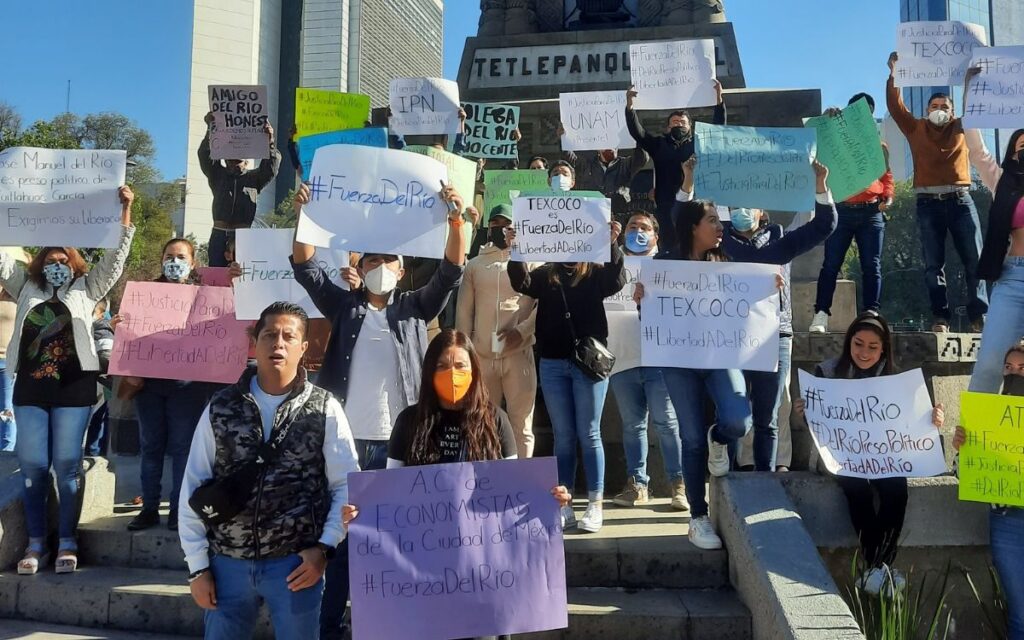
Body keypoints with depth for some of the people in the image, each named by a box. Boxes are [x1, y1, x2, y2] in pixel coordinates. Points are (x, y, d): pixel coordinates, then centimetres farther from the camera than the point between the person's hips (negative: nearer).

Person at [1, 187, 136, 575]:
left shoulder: (86, 289, 10)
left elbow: (115, 258, 3)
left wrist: (124, 212, -7)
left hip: (73, 387, -2)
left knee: (67, 466, 0)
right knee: (32, 467, 3)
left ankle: (67, 544, 8)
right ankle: (36, 545, 11)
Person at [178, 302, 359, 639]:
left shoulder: (324, 409, -3)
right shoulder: (221, 407, 2)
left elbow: (347, 485, 0)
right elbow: (193, 488, 4)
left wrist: (325, 547, -8)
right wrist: (197, 565, 2)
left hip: (296, 563, -2)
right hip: (228, 562, 2)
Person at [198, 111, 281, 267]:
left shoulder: (254, 178, 14)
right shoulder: (218, 175, 16)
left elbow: (271, 167, 0)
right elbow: (205, 155, 5)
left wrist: (270, 142, -16)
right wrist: (210, 129, -9)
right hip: (220, 234, 1)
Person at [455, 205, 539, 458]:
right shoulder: (474, 265, 13)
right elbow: (464, 311, 11)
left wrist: (522, 331, -14)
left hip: (518, 354, -2)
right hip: (482, 356, 3)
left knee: (522, 426, 0)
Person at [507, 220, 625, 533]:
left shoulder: (596, 273, 3)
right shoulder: (545, 274, 9)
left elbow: (616, 282, -15)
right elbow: (521, 284, -7)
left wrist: (612, 245, -28)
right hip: (553, 364, 3)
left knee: (588, 435, 3)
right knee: (563, 436, 8)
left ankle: (595, 504, 11)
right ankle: (563, 505, 14)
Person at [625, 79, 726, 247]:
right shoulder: (659, 144, 18)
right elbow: (636, 131, 8)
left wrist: (719, 100, -1)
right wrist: (630, 106, -6)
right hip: (667, 206, 0)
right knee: (670, 245, -8)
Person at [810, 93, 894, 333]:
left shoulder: (879, 145, 17)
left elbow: (887, 175, 16)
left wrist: (888, 196, -3)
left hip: (871, 212, 2)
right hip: (841, 210, -1)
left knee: (871, 266, -3)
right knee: (831, 264, -6)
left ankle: (870, 314, -4)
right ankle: (821, 314, -7)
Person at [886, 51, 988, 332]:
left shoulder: (960, 128, 15)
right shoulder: (916, 129, 12)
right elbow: (895, 106, 5)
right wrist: (893, 74, -4)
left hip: (960, 200, 1)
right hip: (928, 203, -1)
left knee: (974, 260, -2)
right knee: (933, 264, -1)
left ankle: (979, 316, 0)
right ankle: (941, 318, 2)